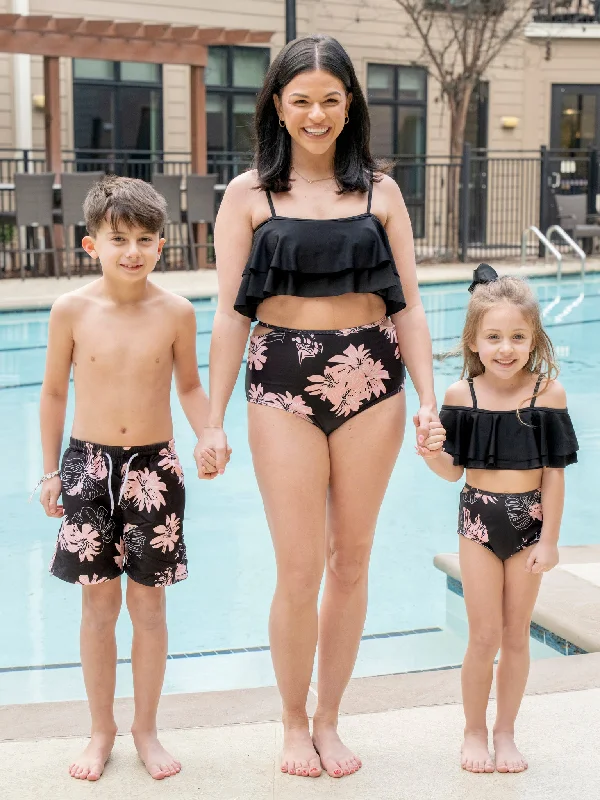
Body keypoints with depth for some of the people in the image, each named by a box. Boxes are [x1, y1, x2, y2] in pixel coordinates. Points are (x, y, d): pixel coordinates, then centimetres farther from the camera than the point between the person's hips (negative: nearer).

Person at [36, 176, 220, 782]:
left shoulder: (175, 313, -6)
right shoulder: (73, 310, -6)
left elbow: (189, 387, 7)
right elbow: (54, 392, 4)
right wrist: (50, 471, 6)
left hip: (154, 466, 0)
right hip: (88, 464, 0)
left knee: (148, 605, 7)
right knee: (98, 605, 8)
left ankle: (146, 727, 25)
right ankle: (101, 730, 25)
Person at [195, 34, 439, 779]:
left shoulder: (379, 192, 8)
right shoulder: (248, 195, 3)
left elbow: (407, 307, 8)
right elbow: (230, 314, 1)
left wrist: (428, 400, -1)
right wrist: (213, 420, -3)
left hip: (370, 381, 2)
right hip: (283, 383, -2)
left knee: (351, 562, 8)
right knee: (300, 571, -2)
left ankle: (328, 719, 25)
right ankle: (293, 724, 19)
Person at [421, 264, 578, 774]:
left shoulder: (548, 393, -9)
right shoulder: (461, 395, -7)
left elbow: (554, 473, -5)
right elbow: (453, 471, 1)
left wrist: (549, 539, -5)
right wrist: (433, 452, -21)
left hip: (530, 521, 0)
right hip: (479, 519, 0)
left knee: (516, 635, 11)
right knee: (485, 636, 4)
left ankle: (505, 733, 26)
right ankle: (474, 732, 23)